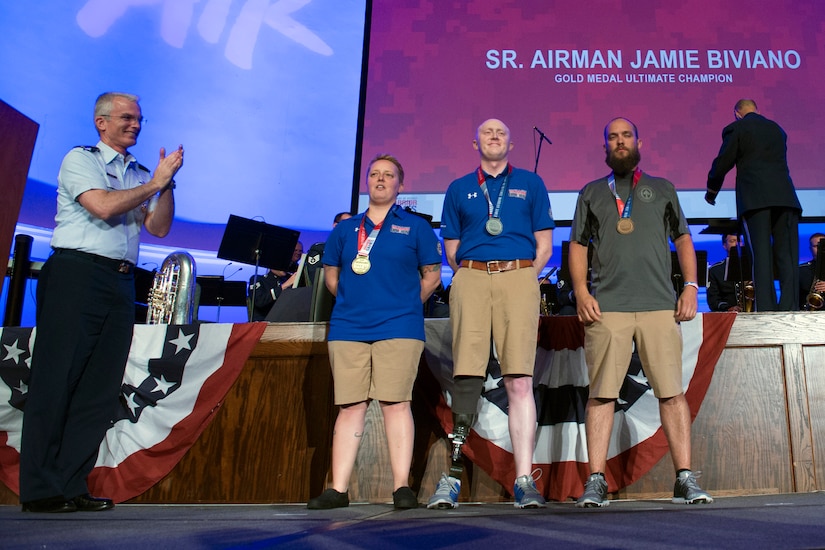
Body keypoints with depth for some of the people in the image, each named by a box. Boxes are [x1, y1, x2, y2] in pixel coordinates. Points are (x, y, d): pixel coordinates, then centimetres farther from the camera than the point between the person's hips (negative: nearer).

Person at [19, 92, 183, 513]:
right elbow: (104, 207, -12)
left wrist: (167, 183, -1)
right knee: (58, 380, -6)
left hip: (121, 283, 6)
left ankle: (71, 486, 6)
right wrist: (155, 183, -3)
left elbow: (159, 228, 10)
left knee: (101, 387, 2)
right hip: (76, 274, -6)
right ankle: (40, 490, -1)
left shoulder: (140, 175, 21)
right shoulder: (80, 159, 4)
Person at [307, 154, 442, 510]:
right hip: (347, 329, 3)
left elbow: (432, 276, 10)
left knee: (396, 402, -6)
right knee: (350, 405, 2)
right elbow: (330, 275, 22)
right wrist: (352, 300, 12)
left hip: (398, 329, -2)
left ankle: (402, 487, 0)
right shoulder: (345, 229, 16)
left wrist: (406, 305, 5)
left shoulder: (416, 227, 9)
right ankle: (338, 489, 5)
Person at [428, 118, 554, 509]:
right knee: (466, 375, -9)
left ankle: (524, 480, -7)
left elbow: (544, 246, 14)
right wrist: (471, 276, 5)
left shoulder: (530, 184, 19)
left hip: (519, 278, 0)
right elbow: (451, 250, 18)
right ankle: (452, 475, -6)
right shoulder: (459, 189, 20)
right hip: (470, 279, 1)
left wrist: (522, 280, 2)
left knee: (519, 381, -8)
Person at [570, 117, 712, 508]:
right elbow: (577, 245, 13)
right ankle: (596, 481, -1)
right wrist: (580, 291, -2)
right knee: (601, 392, -4)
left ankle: (685, 479, 2)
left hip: (660, 304, 1)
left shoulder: (662, 189, 20)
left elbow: (683, 239, 18)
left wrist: (691, 285, 4)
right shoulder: (592, 192, 18)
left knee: (672, 391, -4)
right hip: (606, 306, 0)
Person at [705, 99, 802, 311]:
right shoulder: (777, 129, 22)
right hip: (785, 196, 4)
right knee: (787, 256, 2)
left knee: (762, 256, -7)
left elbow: (721, 164, 2)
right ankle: (789, 309, -4)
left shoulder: (735, 129, 6)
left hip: (755, 199, -4)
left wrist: (711, 191, 16)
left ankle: (766, 309, -12)